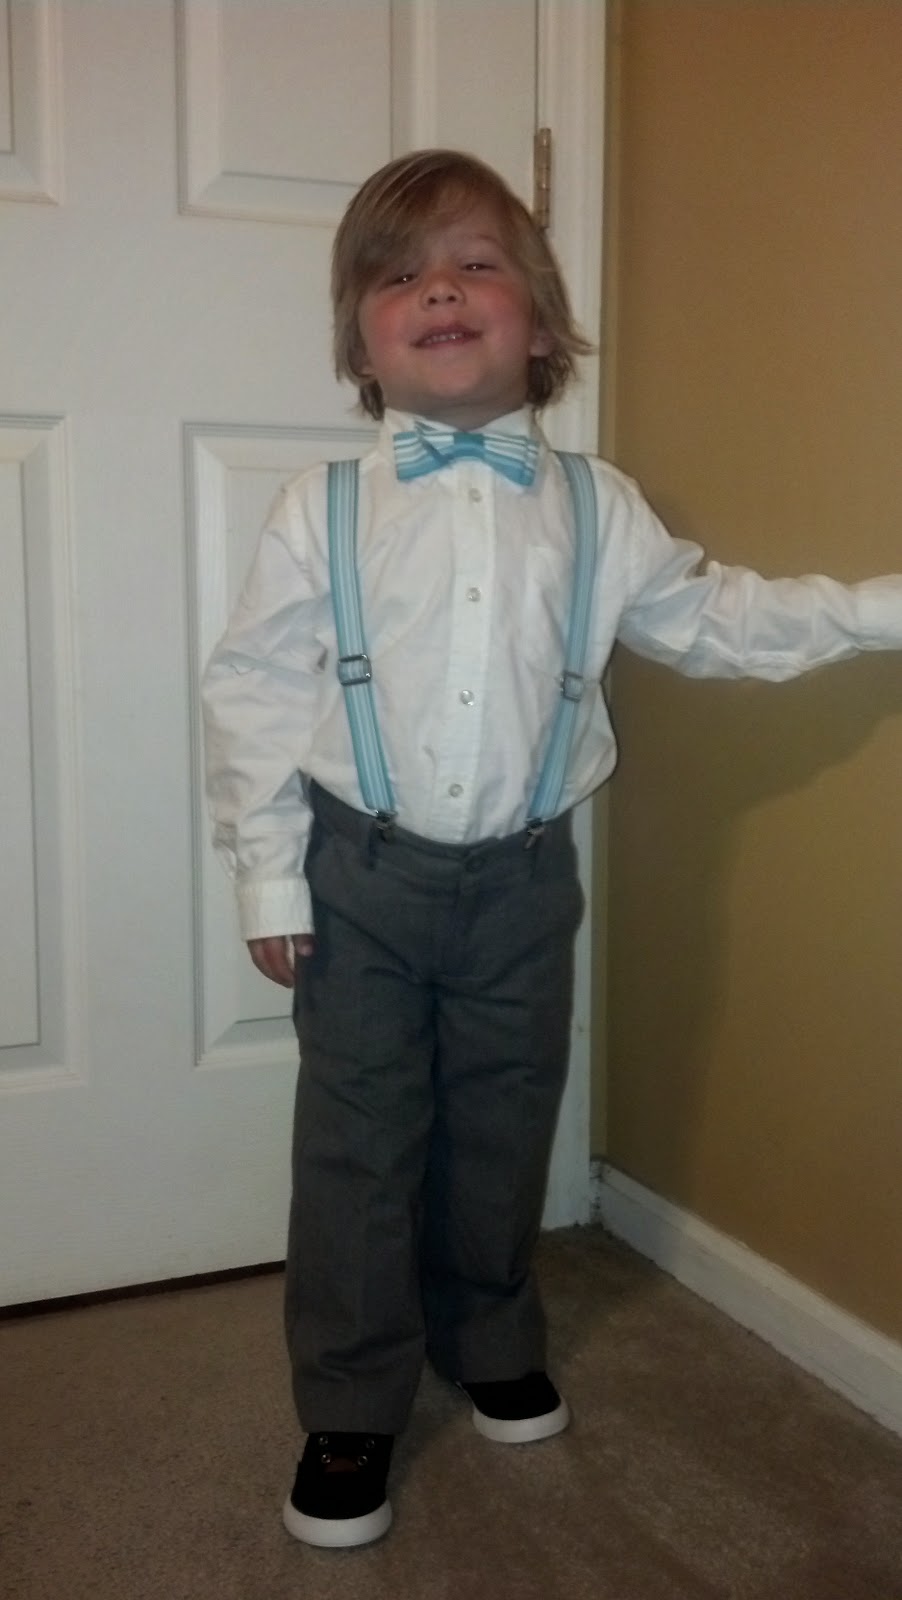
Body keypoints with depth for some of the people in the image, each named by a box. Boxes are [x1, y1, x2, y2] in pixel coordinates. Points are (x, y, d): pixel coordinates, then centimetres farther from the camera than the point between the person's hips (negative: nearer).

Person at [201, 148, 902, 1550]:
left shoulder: (596, 510, 1)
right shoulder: (322, 511, -5)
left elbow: (713, 618, 12)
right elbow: (256, 689, -4)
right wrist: (270, 879, -6)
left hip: (523, 873, 2)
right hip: (363, 872, -2)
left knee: (504, 1129, 17)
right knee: (359, 1144, 6)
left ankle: (492, 1344, 42)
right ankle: (350, 1412, 25)